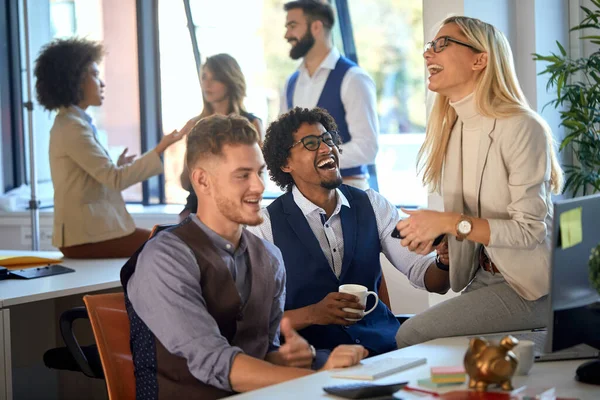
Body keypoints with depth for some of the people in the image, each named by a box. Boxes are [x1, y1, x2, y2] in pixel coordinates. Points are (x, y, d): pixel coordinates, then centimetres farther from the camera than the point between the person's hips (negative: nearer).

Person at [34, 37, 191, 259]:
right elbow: (116, 179, -19)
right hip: (86, 235, -10)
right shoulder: (72, 128, -15)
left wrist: (117, 166, 17)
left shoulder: (71, 123, 15)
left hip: (90, 228, 10)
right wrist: (161, 148, -20)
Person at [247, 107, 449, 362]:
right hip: (311, 354, -3)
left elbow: (429, 278, 6)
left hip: (382, 342, 3)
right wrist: (312, 314, -19)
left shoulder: (372, 206, 12)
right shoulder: (266, 226, 0)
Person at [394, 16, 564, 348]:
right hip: (483, 277, 7)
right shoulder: (453, 131, 8)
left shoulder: (522, 128, -17)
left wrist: (450, 223, -25)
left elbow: (529, 229, -20)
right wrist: (431, 232, -5)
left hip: (528, 287, -7)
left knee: (413, 335, -19)